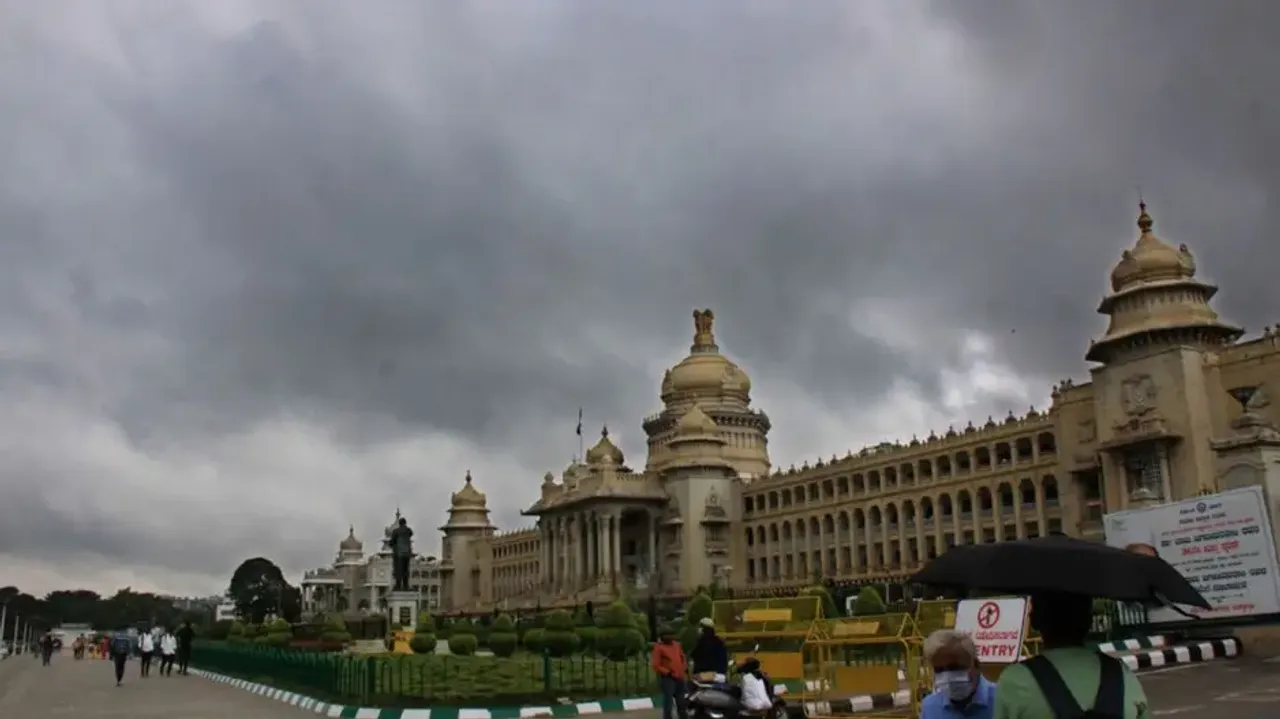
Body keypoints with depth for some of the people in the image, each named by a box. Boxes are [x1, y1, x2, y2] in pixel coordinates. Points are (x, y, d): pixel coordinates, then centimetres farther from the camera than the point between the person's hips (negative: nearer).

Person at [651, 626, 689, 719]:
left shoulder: (677, 645, 12)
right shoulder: (659, 647, -8)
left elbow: (683, 658, 24)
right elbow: (656, 666, -12)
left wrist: (685, 669, 8)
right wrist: (668, 672, -21)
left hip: (680, 678, 7)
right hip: (667, 679, -7)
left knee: (682, 704, 17)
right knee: (668, 705, -6)